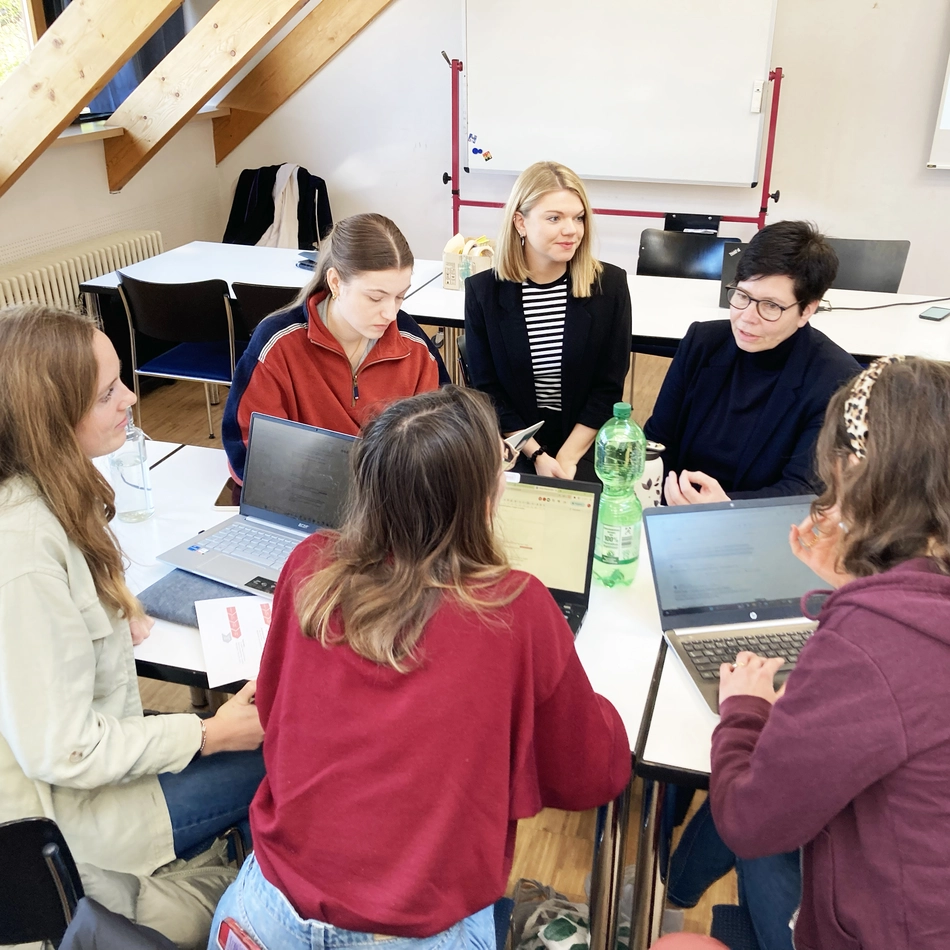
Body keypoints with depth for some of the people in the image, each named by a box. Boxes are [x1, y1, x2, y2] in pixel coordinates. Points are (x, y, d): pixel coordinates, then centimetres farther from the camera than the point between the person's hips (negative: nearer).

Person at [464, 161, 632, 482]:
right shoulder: (483, 290, -4)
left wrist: (567, 457, -12)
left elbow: (609, 387, -4)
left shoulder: (610, 285, -4)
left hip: (586, 444, 0)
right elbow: (486, 390, -3)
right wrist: (536, 455, -12)